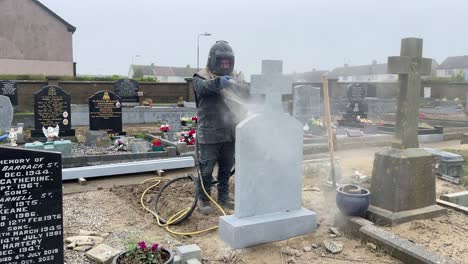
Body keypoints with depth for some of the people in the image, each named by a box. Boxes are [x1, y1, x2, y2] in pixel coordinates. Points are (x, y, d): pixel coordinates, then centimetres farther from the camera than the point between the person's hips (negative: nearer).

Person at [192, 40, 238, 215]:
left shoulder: (232, 78, 14)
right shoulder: (201, 77, -3)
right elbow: (204, 86, -27)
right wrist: (218, 82, -46)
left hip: (229, 133, 5)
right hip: (209, 134, -5)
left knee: (226, 168, 14)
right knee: (206, 169, 1)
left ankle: (223, 197, 29)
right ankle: (204, 200, 17)